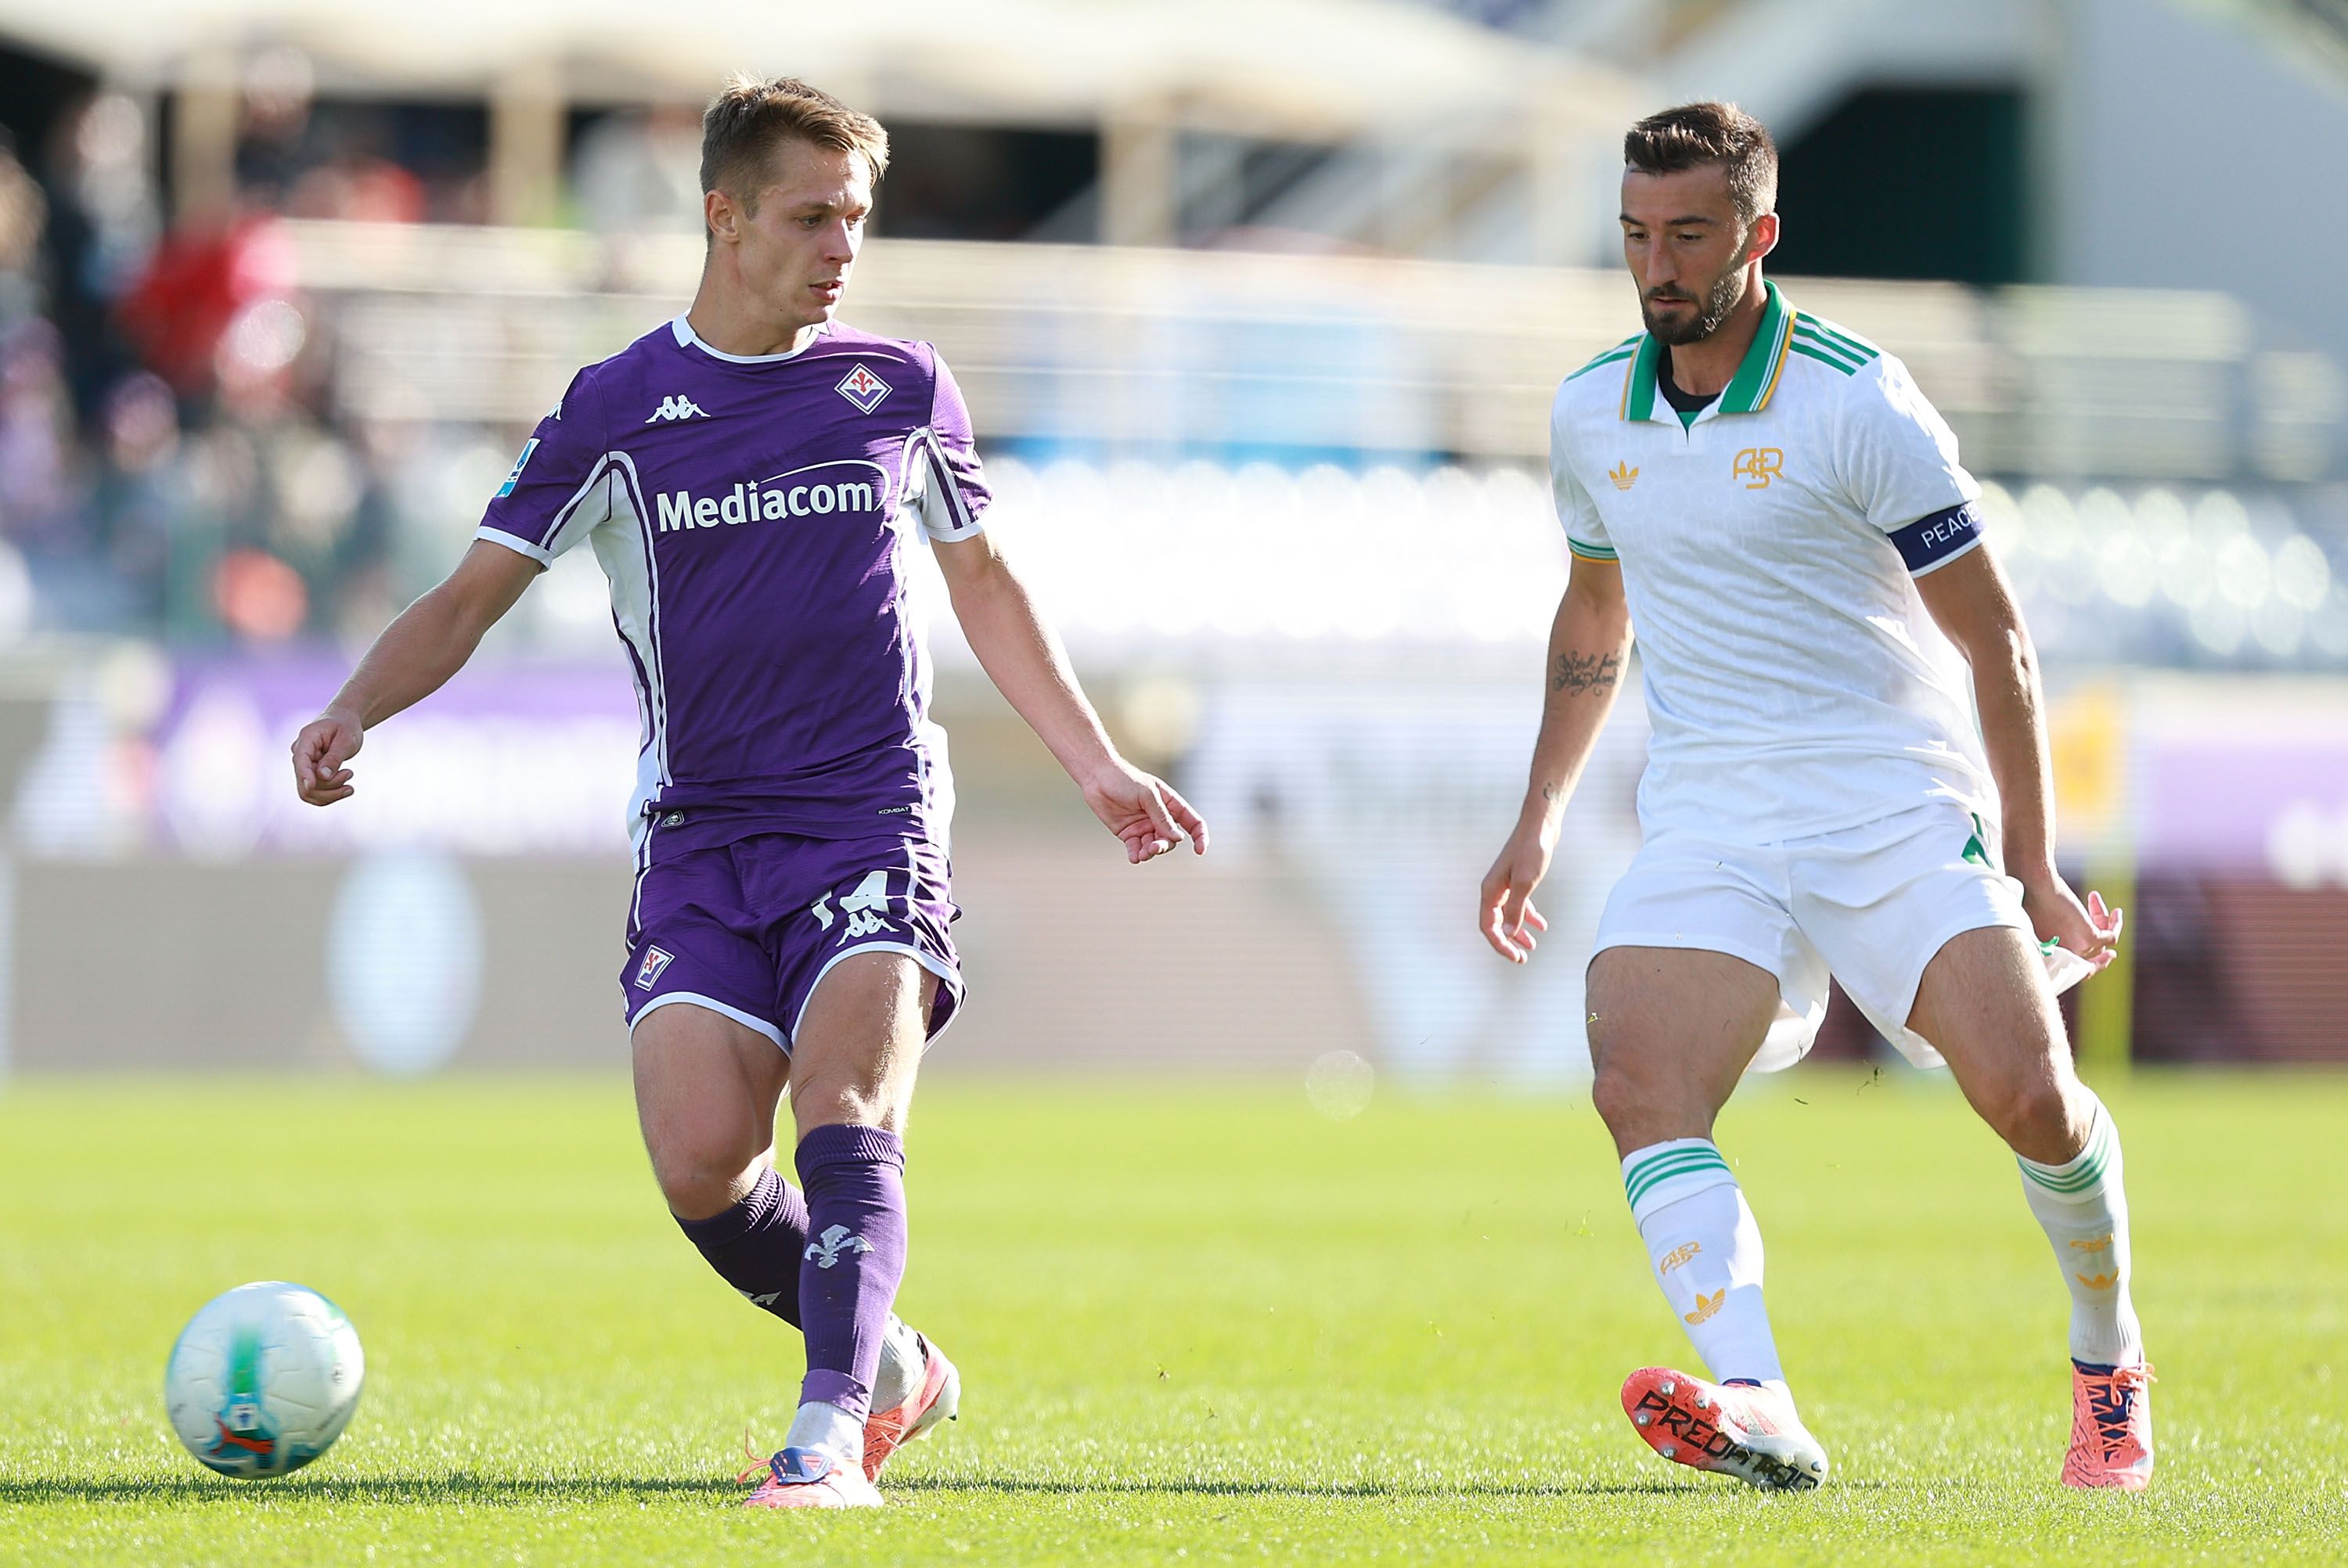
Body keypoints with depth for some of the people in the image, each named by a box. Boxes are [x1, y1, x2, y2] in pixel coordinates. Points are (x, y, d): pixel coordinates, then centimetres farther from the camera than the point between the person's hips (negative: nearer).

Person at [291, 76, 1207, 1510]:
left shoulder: (901, 390, 7)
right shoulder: (618, 412, 3)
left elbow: (984, 585, 22)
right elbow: (472, 597, 5)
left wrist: (1099, 769, 20)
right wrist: (354, 712, -14)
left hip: (874, 816, -1)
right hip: (699, 837, 1)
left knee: (844, 1108, -24)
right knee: (700, 1162, -15)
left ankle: (828, 1440, -33)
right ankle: (888, 1365, 10)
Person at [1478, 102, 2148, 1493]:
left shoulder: (1858, 403, -9)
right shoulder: (1592, 415, 8)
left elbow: (1996, 639, -5)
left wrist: (2031, 866, -6)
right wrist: (1544, 815, 24)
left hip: (1899, 802, -4)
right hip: (1707, 817, 4)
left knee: (2030, 1097, -16)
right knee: (1640, 1088, -23)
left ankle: (2110, 1359, 14)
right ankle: (1757, 1408, -39)